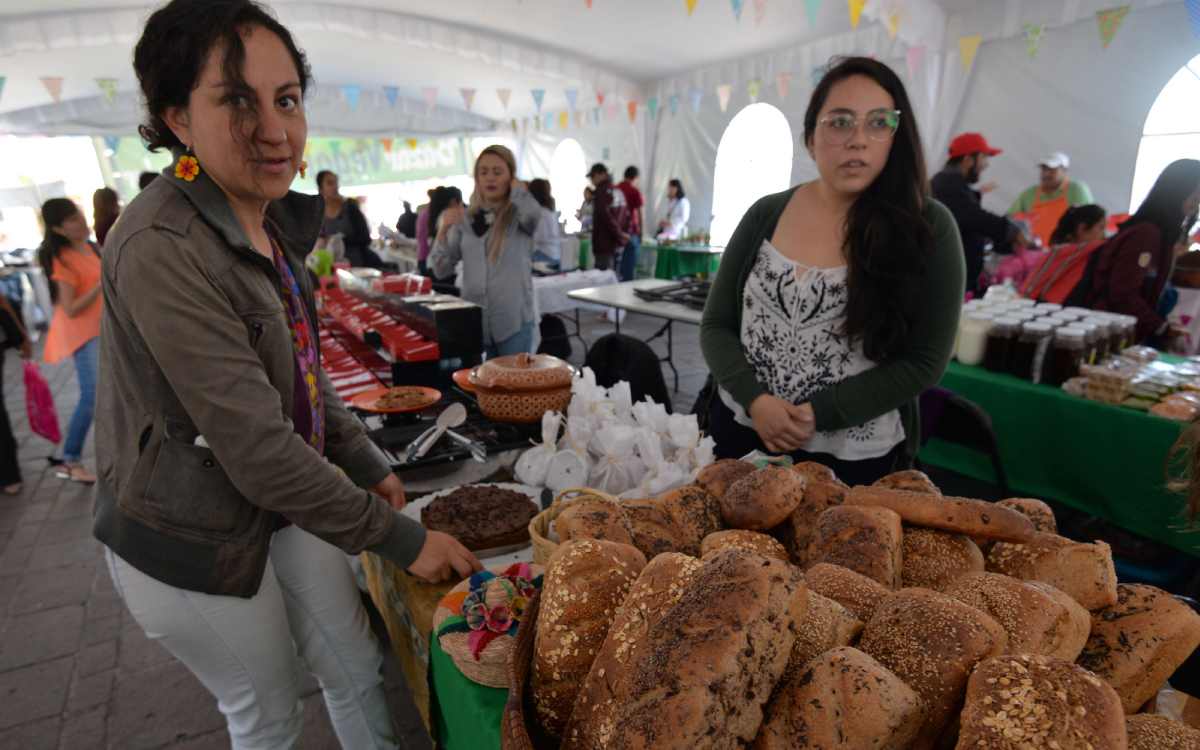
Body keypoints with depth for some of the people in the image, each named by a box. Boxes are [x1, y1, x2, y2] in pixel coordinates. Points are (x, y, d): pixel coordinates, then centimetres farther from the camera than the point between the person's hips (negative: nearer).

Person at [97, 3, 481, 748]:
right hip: (191, 539, -7)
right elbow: (255, 448, -29)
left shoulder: (275, 223, 0)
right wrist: (401, 538, -22)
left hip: (288, 499, 7)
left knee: (357, 668, 19)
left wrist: (369, 464, 5)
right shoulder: (161, 248, -27)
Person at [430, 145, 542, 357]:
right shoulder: (465, 219, 6)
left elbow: (534, 214, -28)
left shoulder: (519, 215, -2)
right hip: (473, 319, 3)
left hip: (513, 320, -3)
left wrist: (516, 187, -8)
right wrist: (443, 230, -9)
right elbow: (441, 270, 6)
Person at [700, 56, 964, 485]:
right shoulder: (766, 214, -1)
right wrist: (755, 400, -16)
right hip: (741, 435, 3)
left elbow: (924, 361, -9)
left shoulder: (928, 228, -7)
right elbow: (716, 325, 0)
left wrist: (818, 414, -17)